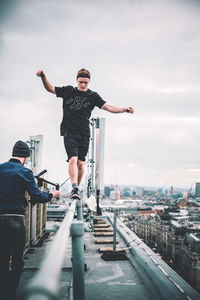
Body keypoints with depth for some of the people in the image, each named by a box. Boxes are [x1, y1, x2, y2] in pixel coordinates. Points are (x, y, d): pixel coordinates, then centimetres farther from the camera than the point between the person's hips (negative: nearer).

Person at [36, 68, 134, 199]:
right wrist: (43, 77, -4)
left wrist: (125, 109, -17)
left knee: (81, 162, 3)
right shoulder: (68, 91, 6)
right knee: (73, 159, -18)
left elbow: (108, 107, -4)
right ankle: (74, 188, -23)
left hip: (84, 134, 1)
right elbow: (50, 88, 12)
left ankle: (77, 188, 20)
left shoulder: (93, 96, 5)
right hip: (69, 132, -1)